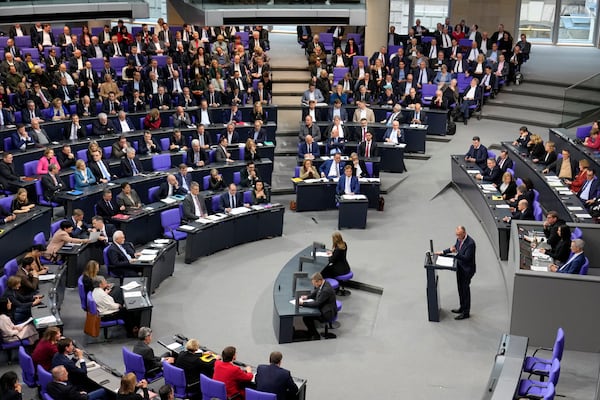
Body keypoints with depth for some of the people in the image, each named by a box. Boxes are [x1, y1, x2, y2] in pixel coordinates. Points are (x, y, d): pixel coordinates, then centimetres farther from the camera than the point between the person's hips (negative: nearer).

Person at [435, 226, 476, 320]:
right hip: (460, 267, 8)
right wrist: (443, 252, 9)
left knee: (465, 289, 3)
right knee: (460, 288, 20)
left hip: (467, 269, -8)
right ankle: (462, 307, 37)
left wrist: (456, 253, -39)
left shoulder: (470, 243, -28)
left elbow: (466, 258, -28)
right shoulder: (459, 239, -3)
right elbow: (455, 247, 16)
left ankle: (466, 312, 15)